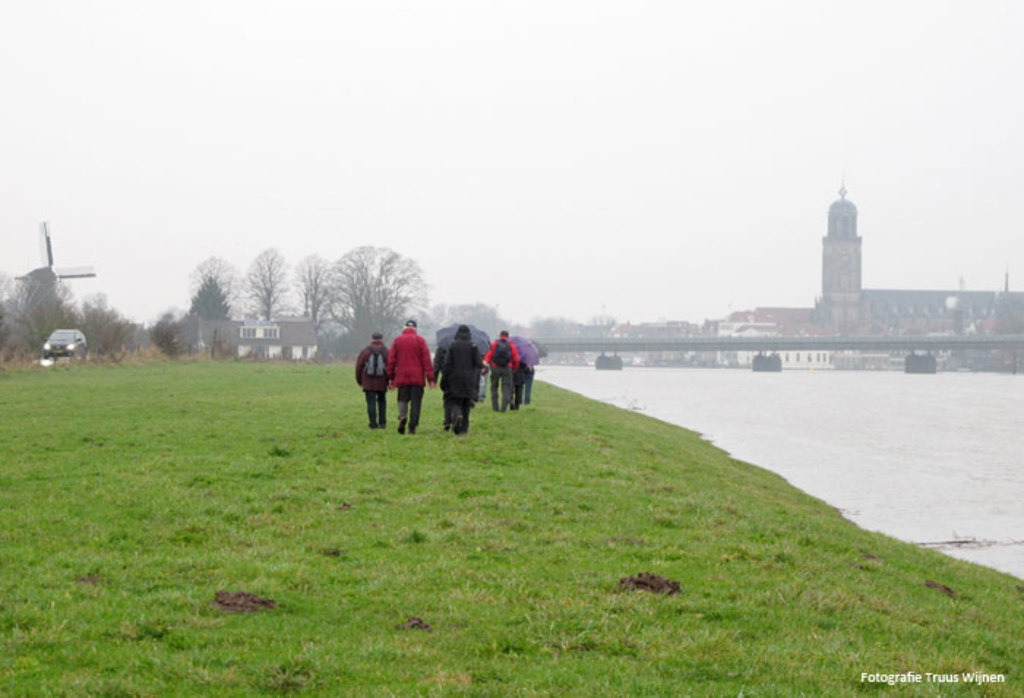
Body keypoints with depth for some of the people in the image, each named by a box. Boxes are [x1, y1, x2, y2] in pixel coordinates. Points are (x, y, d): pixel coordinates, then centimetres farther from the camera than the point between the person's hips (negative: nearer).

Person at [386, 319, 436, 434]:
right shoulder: (420, 340, 0)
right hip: (417, 377, -1)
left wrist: (390, 378, 11)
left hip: (402, 377, 1)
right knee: (416, 402, 3)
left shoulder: (397, 340, 4)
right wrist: (430, 378, -3)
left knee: (402, 399, 9)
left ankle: (402, 416, -20)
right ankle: (412, 427, -1)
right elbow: (426, 360, -4)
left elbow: (391, 360, 5)